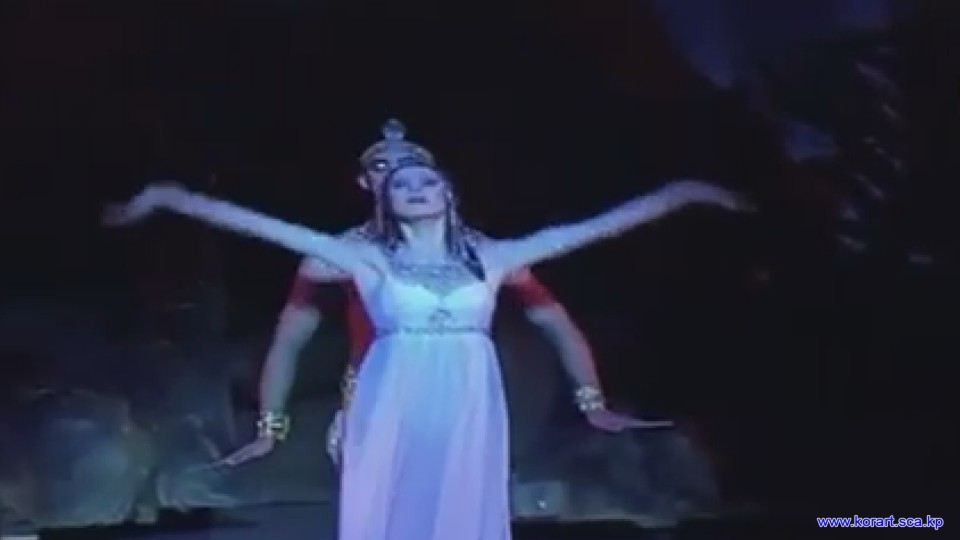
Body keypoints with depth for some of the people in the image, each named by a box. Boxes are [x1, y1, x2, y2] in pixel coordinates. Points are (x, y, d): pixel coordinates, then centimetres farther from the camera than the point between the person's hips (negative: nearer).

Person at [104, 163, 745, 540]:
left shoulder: (491, 256, 8)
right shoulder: (368, 256, 4)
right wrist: (169, 197, -3)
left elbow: (593, 227, 8)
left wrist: (684, 192, 8)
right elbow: (266, 225, 0)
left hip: (467, 413, 1)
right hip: (395, 412, -1)